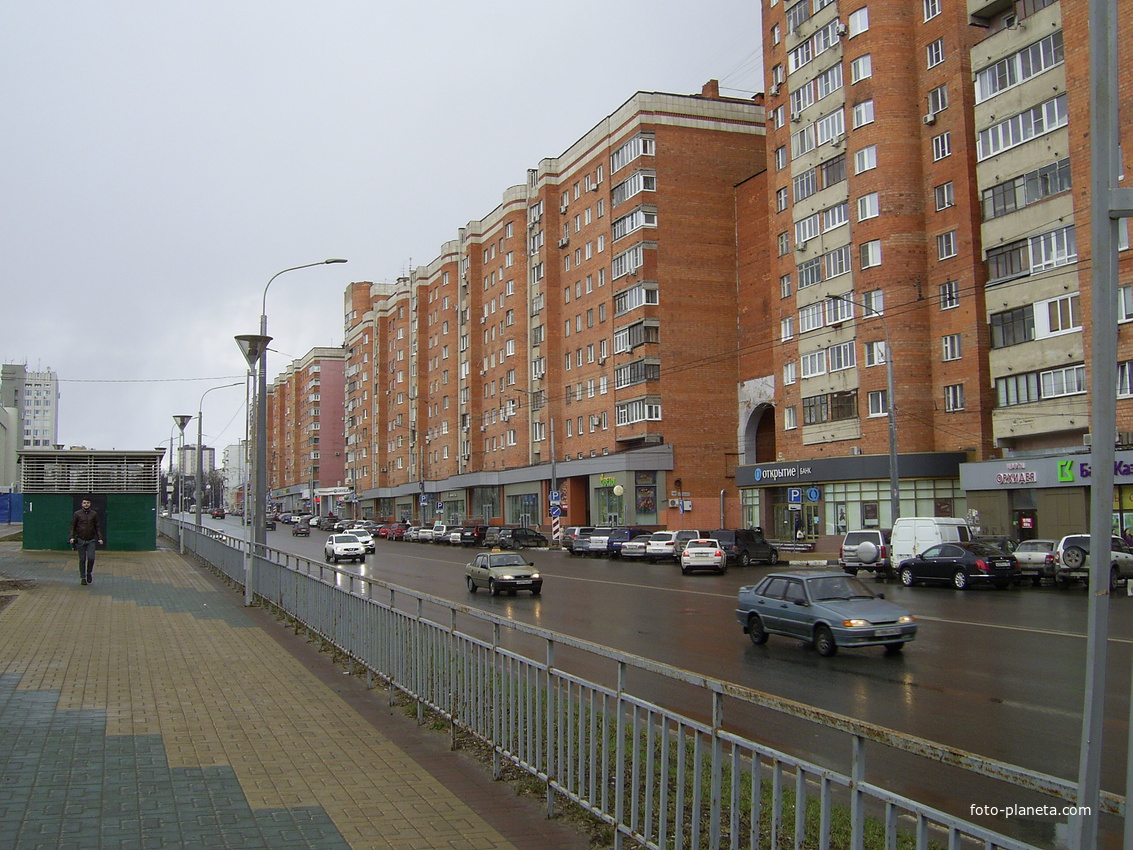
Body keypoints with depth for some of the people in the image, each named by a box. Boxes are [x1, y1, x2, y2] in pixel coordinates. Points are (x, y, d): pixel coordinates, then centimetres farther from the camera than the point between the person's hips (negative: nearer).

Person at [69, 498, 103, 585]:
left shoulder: (94, 514, 5)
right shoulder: (77, 514, 3)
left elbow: (97, 526, 9)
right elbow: (73, 526, 5)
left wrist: (100, 538, 2)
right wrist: (72, 537, -7)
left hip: (91, 540, 0)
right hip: (80, 540, 0)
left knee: (91, 558, -11)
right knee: (82, 560, 2)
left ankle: (89, 573, 13)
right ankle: (83, 577, 12)